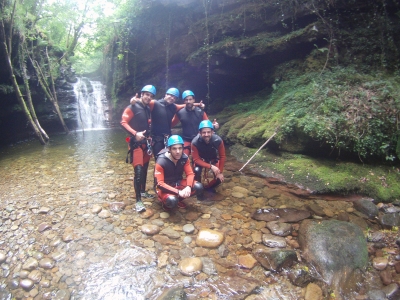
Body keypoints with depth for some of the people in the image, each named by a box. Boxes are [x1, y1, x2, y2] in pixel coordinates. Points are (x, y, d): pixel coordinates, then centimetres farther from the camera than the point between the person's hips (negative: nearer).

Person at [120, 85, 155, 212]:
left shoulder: (148, 109, 14)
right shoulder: (133, 107, -8)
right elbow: (123, 122, -15)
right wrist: (135, 133, -25)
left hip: (146, 142, 7)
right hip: (136, 143, -7)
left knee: (145, 169, 14)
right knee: (138, 171, -13)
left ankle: (143, 192, 31)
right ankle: (138, 201, -9)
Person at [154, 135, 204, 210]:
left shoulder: (184, 157, -11)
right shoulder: (161, 162, -25)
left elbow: (190, 174, -8)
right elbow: (160, 184, -26)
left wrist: (188, 187, -29)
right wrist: (178, 192, -35)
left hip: (179, 183, 5)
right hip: (165, 187, -5)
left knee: (198, 187, -19)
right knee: (172, 201, -37)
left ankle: (179, 199, 5)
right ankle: (164, 200, 2)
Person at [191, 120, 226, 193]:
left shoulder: (218, 140, -30)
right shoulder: (195, 142, -34)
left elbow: (222, 156, -16)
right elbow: (196, 160, -26)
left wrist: (220, 172, -17)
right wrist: (210, 166, -36)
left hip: (213, 159, 2)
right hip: (200, 159, -1)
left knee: (220, 178, -14)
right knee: (197, 171, -32)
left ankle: (208, 187, 17)